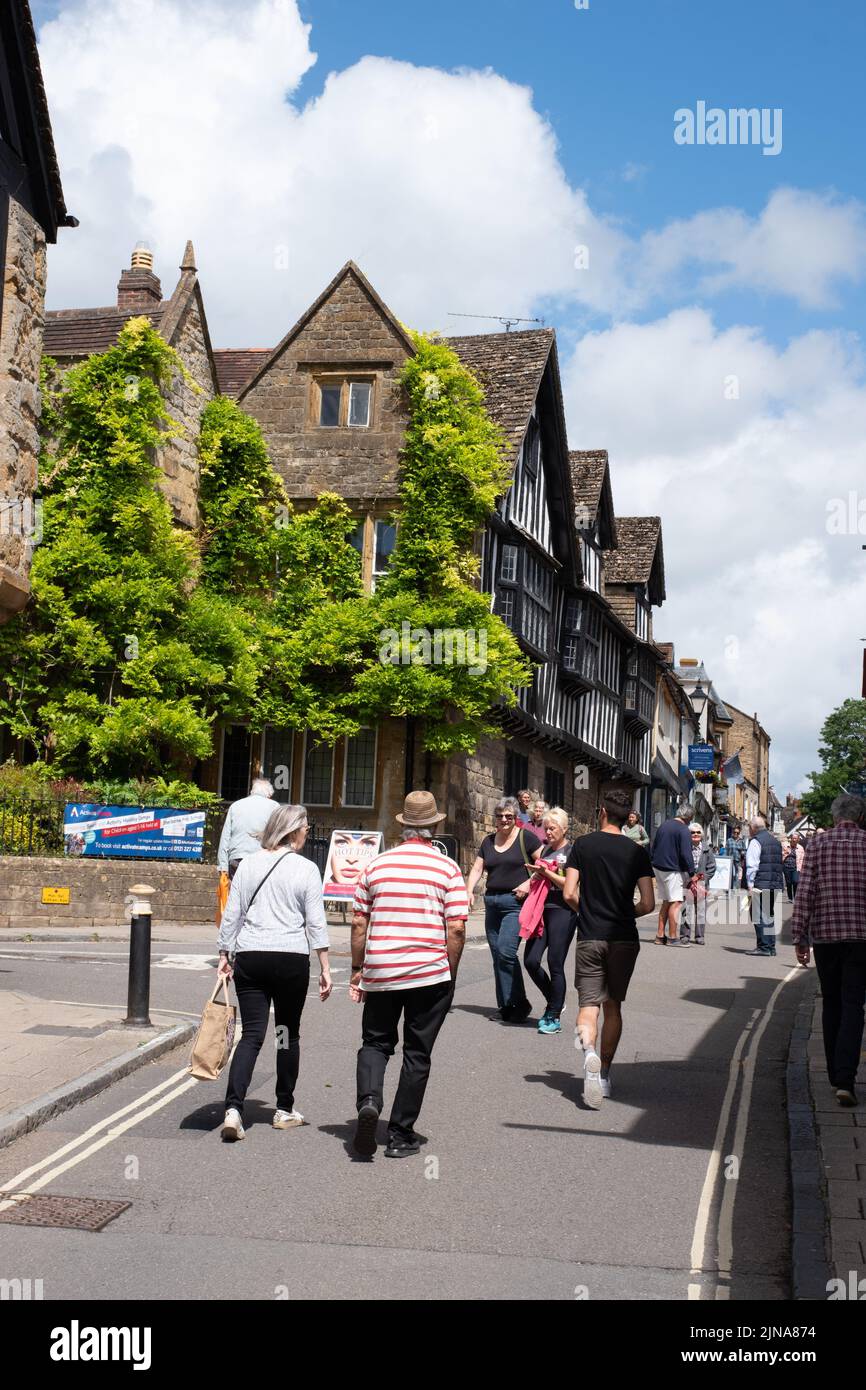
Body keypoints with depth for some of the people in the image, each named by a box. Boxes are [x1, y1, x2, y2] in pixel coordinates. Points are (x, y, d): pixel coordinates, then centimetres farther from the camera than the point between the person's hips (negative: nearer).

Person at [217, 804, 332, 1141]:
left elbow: (231, 915, 8)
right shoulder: (306, 869, -4)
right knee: (288, 1033, 12)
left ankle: (233, 1108, -14)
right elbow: (316, 922, -4)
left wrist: (225, 955, 15)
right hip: (291, 959, -3)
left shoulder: (248, 864, 7)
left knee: (251, 1034, 2)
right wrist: (324, 967, 0)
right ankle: (285, 1110, 21)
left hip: (249, 957, 3)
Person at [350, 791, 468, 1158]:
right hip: (430, 975, -1)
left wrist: (357, 969, 14)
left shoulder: (377, 865, 3)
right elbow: (456, 929, -8)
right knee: (417, 1054, 10)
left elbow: (359, 923, 5)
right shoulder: (447, 869, -3)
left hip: (380, 974, 2)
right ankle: (401, 1135, 13)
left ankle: (369, 1100, -10)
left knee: (375, 1043, 17)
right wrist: (450, 976, 3)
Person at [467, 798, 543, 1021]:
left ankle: (518, 1003, -6)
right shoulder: (488, 841, 14)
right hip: (492, 901, 6)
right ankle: (506, 1007, 15)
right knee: (497, 956, 7)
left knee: (506, 951, -18)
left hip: (516, 902, -6)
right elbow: (477, 869, 12)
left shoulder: (526, 837, -2)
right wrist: (469, 891, -4)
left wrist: (529, 883, -15)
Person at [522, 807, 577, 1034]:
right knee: (531, 961, -2)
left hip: (562, 911, -6)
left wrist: (546, 872, -14)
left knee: (555, 965, -5)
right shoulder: (545, 850, 17)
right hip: (542, 909, 7)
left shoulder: (572, 852, -3)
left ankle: (554, 1017, 5)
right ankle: (555, 1002, 19)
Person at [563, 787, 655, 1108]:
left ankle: (588, 1050, -32)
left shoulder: (583, 844, -3)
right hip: (625, 938, 2)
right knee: (613, 1007, 15)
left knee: (589, 1003, -2)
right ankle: (604, 1075, 20)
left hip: (590, 937, -1)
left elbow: (569, 894, -8)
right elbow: (648, 904, -6)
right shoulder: (637, 852, -1)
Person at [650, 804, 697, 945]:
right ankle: (673, 938, -8)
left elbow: (654, 847, 17)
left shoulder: (663, 825, 12)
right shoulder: (683, 831, -13)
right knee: (676, 902, -5)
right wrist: (692, 874, -13)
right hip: (673, 870, -8)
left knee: (666, 901, 15)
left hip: (658, 868, 8)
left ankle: (660, 936, 14)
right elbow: (686, 854, -17)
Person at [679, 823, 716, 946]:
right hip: (687, 882, -2)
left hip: (702, 882, 2)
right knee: (686, 909, -4)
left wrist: (703, 878, -4)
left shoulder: (707, 849, 7)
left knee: (701, 909, 4)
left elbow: (712, 867, 7)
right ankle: (684, 935, 2)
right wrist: (690, 880, -8)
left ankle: (700, 937, 10)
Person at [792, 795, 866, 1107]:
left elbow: (804, 893, -5)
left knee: (831, 1003, 16)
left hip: (825, 935, 2)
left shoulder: (818, 845, 1)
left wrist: (799, 937, -1)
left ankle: (835, 1074, 26)